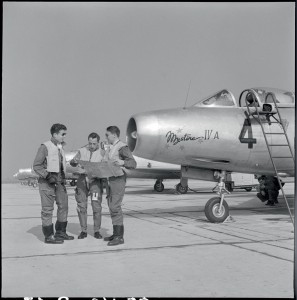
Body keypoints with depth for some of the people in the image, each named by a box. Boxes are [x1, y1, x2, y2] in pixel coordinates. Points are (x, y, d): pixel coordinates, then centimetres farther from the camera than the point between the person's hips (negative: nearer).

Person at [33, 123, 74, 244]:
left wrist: (63, 177, 13)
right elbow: (36, 166, -12)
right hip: (47, 182, -8)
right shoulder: (45, 147, -11)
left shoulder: (60, 147, 12)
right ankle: (49, 236, 3)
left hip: (59, 181, 8)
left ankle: (60, 232, 21)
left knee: (63, 206, 9)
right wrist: (47, 176, -21)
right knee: (47, 209, -3)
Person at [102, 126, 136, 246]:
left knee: (115, 207, -13)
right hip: (110, 179, 9)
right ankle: (116, 234, 16)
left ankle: (119, 237, -11)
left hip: (118, 179, -9)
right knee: (112, 206, 10)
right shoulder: (110, 148, 15)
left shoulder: (122, 147, -11)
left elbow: (133, 164, -18)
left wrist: (122, 162, -34)